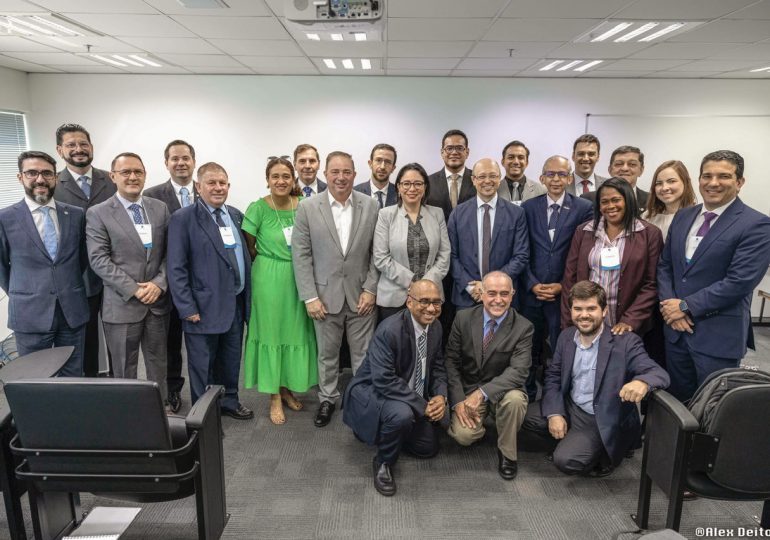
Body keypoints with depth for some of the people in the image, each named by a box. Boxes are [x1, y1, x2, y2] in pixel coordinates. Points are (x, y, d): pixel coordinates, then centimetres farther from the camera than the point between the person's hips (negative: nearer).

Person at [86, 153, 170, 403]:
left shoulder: (160, 209, 7)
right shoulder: (98, 213, -4)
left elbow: (169, 251, 4)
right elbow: (99, 260, -10)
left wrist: (159, 283, -10)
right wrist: (134, 289, -16)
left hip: (158, 300, 3)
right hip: (122, 303, -3)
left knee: (158, 360, 16)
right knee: (125, 366, 10)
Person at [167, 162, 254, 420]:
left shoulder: (236, 215, 10)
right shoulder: (183, 219, -9)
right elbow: (176, 269, -11)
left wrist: (247, 297, 11)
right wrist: (187, 308, -15)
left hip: (236, 303, 6)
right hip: (204, 307, -5)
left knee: (231, 360, 19)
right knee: (203, 365, 9)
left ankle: (229, 401, 38)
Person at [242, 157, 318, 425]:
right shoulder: (258, 208, -9)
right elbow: (248, 247, -2)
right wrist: (269, 264, 3)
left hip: (299, 277, 4)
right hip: (269, 279, -3)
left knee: (295, 332, 11)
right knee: (271, 333, 6)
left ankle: (287, 388, 29)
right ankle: (274, 397, 18)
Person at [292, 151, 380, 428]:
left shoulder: (370, 206, -2)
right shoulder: (307, 208, -4)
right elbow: (301, 255, -4)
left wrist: (370, 289, -5)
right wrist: (310, 297, -8)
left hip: (361, 295, 0)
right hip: (325, 295, 0)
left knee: (363, 354, 9)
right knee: (327, 353, 14)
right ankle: (327, 399, 33)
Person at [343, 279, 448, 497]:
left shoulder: (436, 327, -6)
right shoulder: (389, 330, -31)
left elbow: (437, 367, 5)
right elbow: (384, 380, -33)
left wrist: (440, 396, -14)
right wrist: (422, 405, -29)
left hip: (412, 395, 8)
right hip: (373, 390, -8)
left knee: (428, 448, 11)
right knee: (402, 415, -38)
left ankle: (384, 429, 33)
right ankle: (383, 463, -7)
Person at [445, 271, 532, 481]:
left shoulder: (523, 327, -11)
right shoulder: (463, 318, -6)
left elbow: (518, 371, -21)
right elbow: (451, 361, -2)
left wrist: (482, 393, -32)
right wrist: (458, 400, -13)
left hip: (502, 390, -1)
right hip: (467, 389, 1)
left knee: (514, 399, -34)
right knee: (464, 435, -23)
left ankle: (507, 453, -6)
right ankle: (480, 427, 17)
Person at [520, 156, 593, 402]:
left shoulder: (584, 208, 0)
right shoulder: (528, 207, 5)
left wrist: (564, 286, -9)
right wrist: (532, 284, -6)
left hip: (565, 293, -2)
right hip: (531, 292, 2)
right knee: (530, 352, 12)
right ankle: (527, 398, 27)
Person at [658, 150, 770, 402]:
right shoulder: (683, 216, 9)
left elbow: (739, 282, -18)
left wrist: (686, 306, -14)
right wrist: (670, 304, -7)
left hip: (719, 335, -5)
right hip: (676, 328, 5)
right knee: (676, 403, 16)